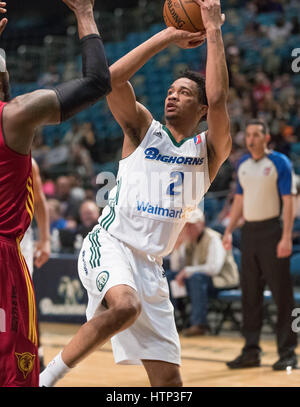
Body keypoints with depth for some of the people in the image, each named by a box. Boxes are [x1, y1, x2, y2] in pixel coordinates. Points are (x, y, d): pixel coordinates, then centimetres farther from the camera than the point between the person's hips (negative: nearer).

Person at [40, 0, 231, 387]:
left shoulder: (210, 150, 7)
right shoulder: (144, 129, 7)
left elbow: (218, 99, -12)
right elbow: (112, 78, -10)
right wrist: (166, 37, -7)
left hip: (150, 264, 3)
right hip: (110, 243, -3)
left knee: (169, 379, 0)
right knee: (126, 305, -37)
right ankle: (46, 378, -24)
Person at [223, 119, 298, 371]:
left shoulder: (279, 162, -6)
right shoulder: (243, 164, 12)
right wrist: (229, 231, 11)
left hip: (271, 230, -6)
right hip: (249, 232, 6)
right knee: (250, 294, 8)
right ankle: (251, 351, 15)